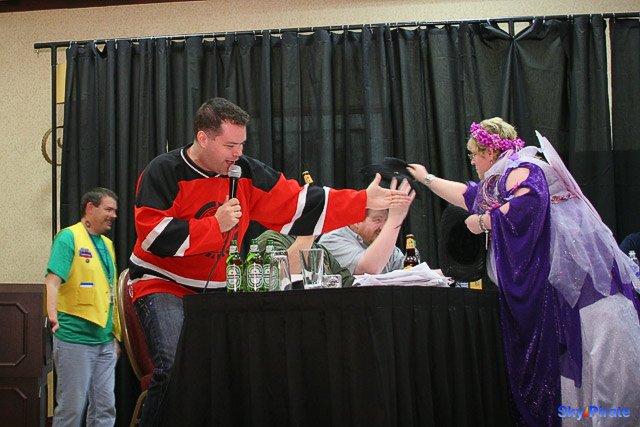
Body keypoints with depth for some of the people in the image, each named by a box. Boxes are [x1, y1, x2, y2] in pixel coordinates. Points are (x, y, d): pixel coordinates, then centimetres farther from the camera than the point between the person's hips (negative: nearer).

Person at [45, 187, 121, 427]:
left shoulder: (107, 244, 17)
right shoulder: (69, 237, -7)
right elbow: (52, 281, -20)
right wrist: (52, 314, -36)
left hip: (105, 341, 7)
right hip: (75, 338, -7)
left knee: (105, 408, 9)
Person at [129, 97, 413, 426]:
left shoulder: (246, 172, 2)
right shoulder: (164, 172, -11)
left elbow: (297, 205, 1)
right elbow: (154, 236, -20)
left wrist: (363, 201, -6)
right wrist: (216, 224, -20)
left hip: (219, 288, 5)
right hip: (163, 283, -5)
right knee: (174, 366, -25)